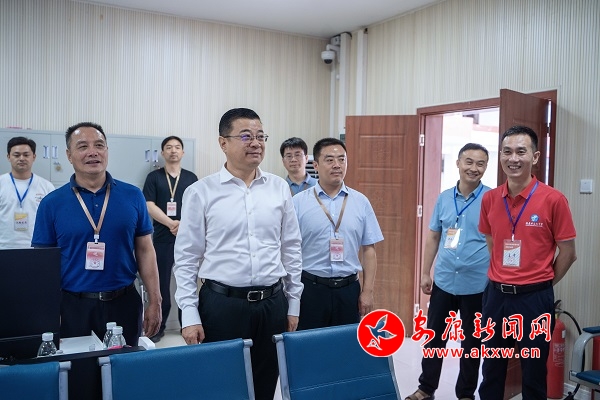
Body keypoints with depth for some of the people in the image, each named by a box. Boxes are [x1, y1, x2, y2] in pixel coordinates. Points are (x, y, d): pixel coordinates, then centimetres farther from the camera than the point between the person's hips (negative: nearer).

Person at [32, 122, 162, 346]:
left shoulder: (132, 196, 0)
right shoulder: (52, 203, -2)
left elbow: (145, 250, 4)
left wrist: (154, 302, 1)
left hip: (124, 303, 1)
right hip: (72, 306, 0)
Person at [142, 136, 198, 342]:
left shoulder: (191, 178, 9)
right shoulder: (154, 177, 5)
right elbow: (149, 206, -4)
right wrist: (171, 223, -16)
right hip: (162, 238, -1)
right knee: (160, 283, 3)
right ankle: (158, 327, 14)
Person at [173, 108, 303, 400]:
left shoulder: (279, 188, 4)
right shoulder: (200, 192, -5)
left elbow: (291, 250, 8)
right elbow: (186, 258, -2)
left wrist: (293, 304, 8)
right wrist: (189, 314, -6)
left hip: (272, 303, 3)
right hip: (221, 304, -2)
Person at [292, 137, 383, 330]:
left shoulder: (361, 202, 4)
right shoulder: (298, 202, -3)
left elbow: (369, 250, 5)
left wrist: (367, 291, 1)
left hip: (349, 288, 2)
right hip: (310, 288, -2)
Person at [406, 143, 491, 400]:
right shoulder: (444, 198, 3)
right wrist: (425, 273, 8)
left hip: (477, 285, -3)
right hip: (443, 281, 3)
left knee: (471, 342, 12)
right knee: (434, 337, 13)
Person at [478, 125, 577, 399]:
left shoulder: (553, 199, -11)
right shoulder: (489, 199, 1)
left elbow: (568, 253, -4)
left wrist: (540, 283, 3)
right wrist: (501, 278, 11)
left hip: (534, 298, -3)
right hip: (496, 294, 4)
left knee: (533, 374, 11)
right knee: (491, 369, 17)